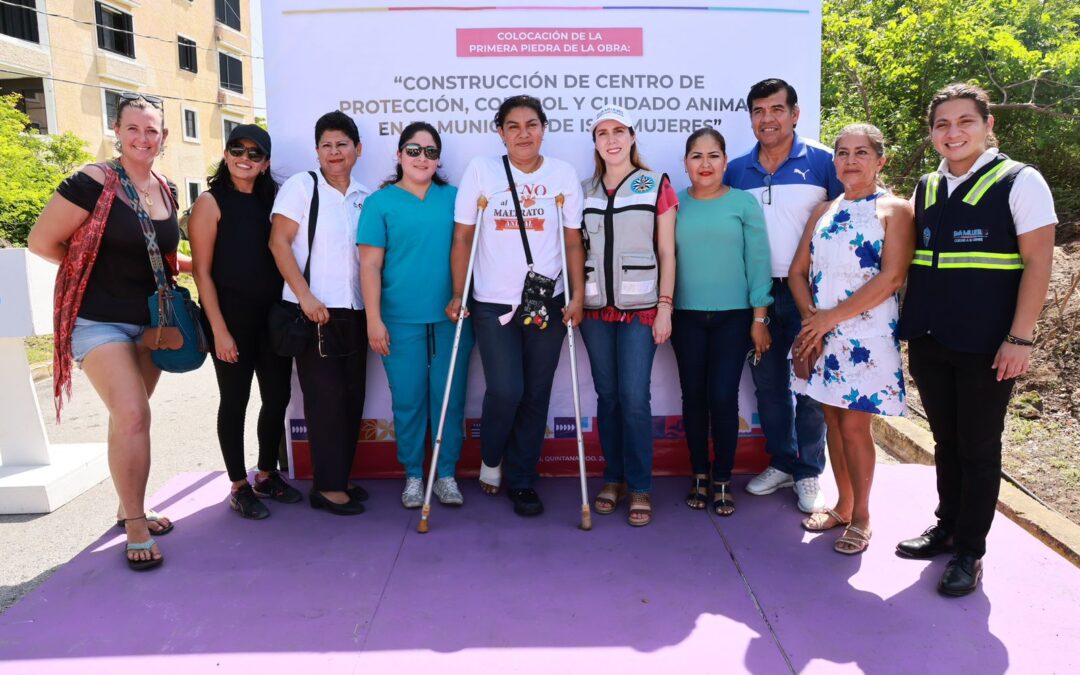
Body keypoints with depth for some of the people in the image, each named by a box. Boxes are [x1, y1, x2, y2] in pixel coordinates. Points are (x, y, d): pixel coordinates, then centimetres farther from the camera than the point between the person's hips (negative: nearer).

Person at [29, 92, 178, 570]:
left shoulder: (165, 191, 6)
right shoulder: (93, 182, -14)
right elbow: (42, 241, -10)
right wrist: (94, 270, 0)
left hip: (150, 322, 6)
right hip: (100, 321, -6)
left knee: (128, 417, 14)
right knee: (133, 415, -16)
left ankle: (129, 508, 28)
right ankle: (135, 525, -3)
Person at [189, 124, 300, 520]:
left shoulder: (271, 200, 10)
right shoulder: (211, 202, -5)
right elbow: (202, 272, -9)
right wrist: (219, 330, -14)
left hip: (273, 314, 5)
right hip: (232, 316, -5)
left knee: (278, 396, 9)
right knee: (235, 400, 3)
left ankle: (267, 476, 26)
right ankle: (239, 487, 16)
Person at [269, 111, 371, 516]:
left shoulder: (366, 196, 12)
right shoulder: (301, 185, -2)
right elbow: (278, 242, -8)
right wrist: (305, 296, -15)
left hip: (355, 313, 5)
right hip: (314, 312, -5)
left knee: (352, 399, 10)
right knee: (326, 399, -2)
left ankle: (340, 479, 23)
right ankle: (327, 487, 9)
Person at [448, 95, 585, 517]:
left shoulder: (563, 174, 2)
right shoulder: (480, 170, 0)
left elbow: (573, 242, 4)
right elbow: (462, 238, 1)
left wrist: (577, 297, -4)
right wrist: (457, 295, -3)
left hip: (547, 303, 2)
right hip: (492, 304, -1)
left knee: (535, 396, 6)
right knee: (505, 391, -10)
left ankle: (522, 481, 24)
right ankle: (490, 461, 21)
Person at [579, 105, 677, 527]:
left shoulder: (657, 186, 3)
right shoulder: (585, 191, 12)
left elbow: (667, 253, 1)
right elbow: (577, 250, 14)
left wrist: (665, 306, -6)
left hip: (640, 307, -3)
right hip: (596, 307, 3)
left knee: (634, 398, -6)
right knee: (607, 395, 7)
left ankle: (640, 488, 7)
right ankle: (613, 479, 20)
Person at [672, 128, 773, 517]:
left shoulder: (744, 203, 0)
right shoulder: (675, 204, 4)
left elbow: (757, 262, -1)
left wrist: (760, 318, -4)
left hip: (733, 317, -1)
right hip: (686, 317, 2)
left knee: (723, 397, -2)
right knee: (693, 396, 7)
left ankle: (723, 482, 14)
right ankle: (699, 476, 22)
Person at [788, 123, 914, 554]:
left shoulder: (894, 209, -3)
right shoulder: (824, 211, 13)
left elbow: (890, 278, -14)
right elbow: (798, 272, 9)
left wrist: (831, 317, -15)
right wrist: (812, 319, -8)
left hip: (866, 335, -5)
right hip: (820, 334, 5)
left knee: (854, 425, -2)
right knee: (833, 420, 11)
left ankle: (860, 517, 14)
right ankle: (842, 506, 26)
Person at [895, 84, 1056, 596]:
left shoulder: (1019, 181, -5)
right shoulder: (926, 188, 10)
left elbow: (1038, 263, -10)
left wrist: (1020, 338, -16)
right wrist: (906, 322, 9)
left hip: (986, 348, -5)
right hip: (928, 343, 5)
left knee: (979, 448, 6)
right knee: (945, 440, 16)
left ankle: (969, 550, 19)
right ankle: (947, 525, 32)